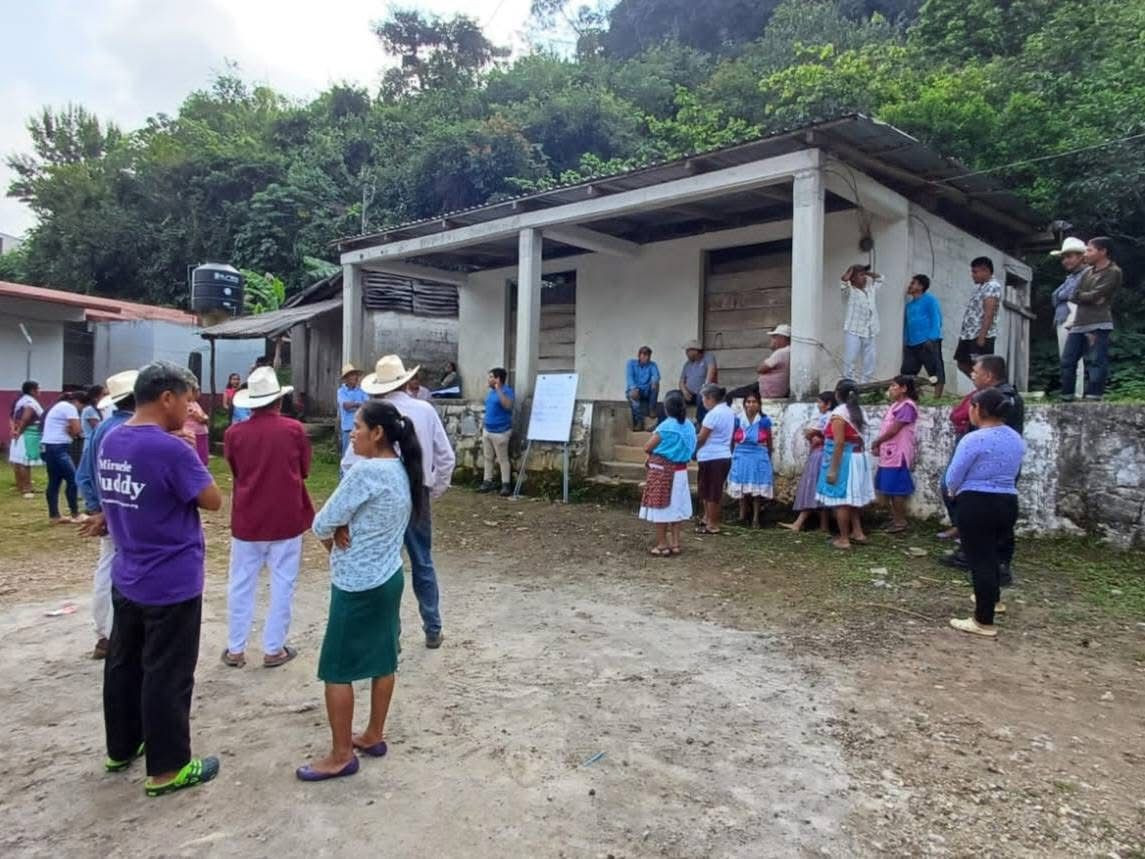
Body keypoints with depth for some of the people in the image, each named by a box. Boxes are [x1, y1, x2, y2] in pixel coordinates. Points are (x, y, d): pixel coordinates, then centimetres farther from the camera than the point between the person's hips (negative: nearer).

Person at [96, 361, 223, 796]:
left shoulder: (110, 442, 3)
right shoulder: (172, 450, -24)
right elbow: (213, 500, -14)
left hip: (127, 579, 8)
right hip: (172, 585, -8)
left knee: (123, 664, 20)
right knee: (167, 675, 3)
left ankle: (121, 748, 37)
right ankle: (167, 769, 15)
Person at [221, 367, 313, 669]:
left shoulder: (234, 433, -5)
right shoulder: (294, 429, -9)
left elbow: (234, 471, 10)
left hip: (247, 519, 2)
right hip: (286, 518, -2)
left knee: (241, 584, 13)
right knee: (282, 584, 7)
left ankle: (235, 649, 20)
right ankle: (273, 649, 13)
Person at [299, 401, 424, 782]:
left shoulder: (366, 471, -24)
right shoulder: (402, 470, 4)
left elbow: (321, 524, -17)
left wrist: (335, 532, 3)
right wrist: (346, 527, -6)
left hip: (358, 586, -9)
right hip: (389, 578, 9)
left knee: (336, 670, 4)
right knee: (383, 660, 17)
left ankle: (341, 755, 15)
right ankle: (373, 736, 31)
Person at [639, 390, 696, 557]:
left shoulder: (666, 426, -17)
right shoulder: (689, 426, 3)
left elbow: (647, 448, -12)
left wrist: (653, 456, 11)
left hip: (662, 471, -6)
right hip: (680, 471, 6)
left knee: (661, 507, 3)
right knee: (676, 507, 13)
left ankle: (662, 545, 8)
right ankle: (675, 543, 17)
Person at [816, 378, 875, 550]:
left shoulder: (839, 413, -16)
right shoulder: (858, 411, 9)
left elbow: (839, 443, -20)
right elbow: (855, 437, 4)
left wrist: (833, 469, -19)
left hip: (843, 459, -9)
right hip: (858, 457, 9)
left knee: (841, 499, -2)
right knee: (853, 497, 18)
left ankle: (844, 539, 3)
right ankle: (857, 532, 24)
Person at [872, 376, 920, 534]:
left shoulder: (907, 406, -13)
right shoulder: (896, 405, 17)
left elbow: (894, 430, -17)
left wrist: (876, 442, -7)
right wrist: (879, 445, 3)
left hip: (898, 454, -10)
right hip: (889, 453, 10)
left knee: (897, 488, -5)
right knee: (890, 488, 13)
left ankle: (900, 522, 3)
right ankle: (894, 518, 22)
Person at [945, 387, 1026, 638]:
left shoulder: (974, 439, -17)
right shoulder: (1016, 439, 8)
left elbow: (952, 478, -11)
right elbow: (1012, 473, 15)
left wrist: (955, 491, 9)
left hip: (976, 505, -8)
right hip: (1008, 502, 8)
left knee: (980, 559, -2)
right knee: (993, 553, 26)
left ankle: (984, 622, 2)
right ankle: (993, 599, 46)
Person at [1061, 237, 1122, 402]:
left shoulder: (1113, 272, -3)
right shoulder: (1088, 271, 18)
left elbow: (1094, 296, -12)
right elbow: (1077, 297, 11)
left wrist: (1078, 295, 3)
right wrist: (1087, 299, -6)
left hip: (1099, 325, -7)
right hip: (1079, 324, 7)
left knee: (1096, 363, -10)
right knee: (1067, 360, 6)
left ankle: (1093, 398, -8)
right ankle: (1066, 397, 13)